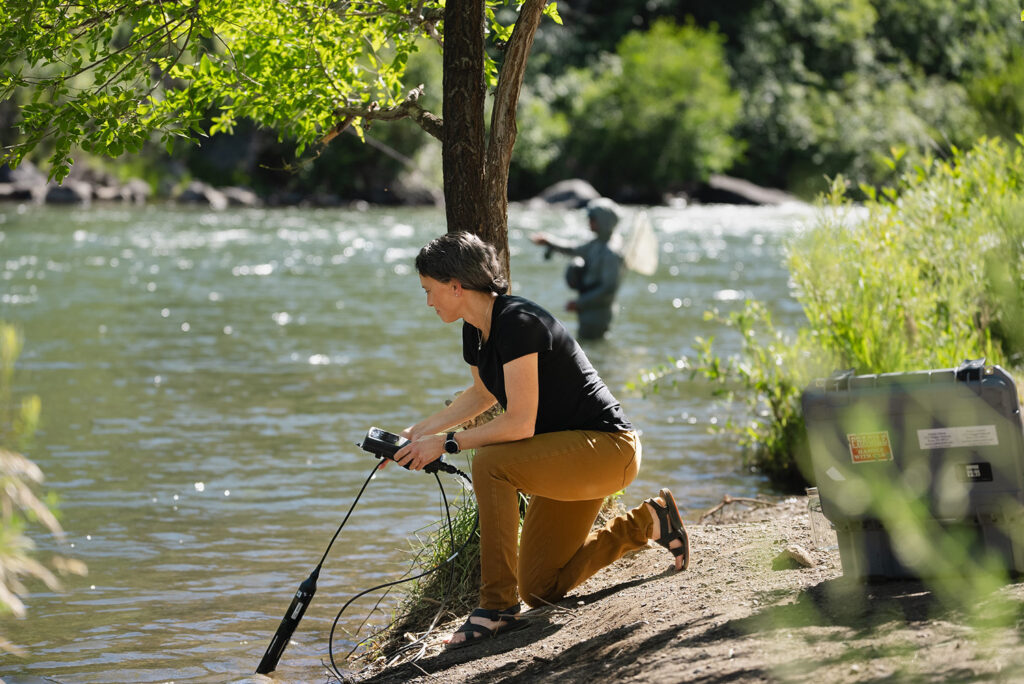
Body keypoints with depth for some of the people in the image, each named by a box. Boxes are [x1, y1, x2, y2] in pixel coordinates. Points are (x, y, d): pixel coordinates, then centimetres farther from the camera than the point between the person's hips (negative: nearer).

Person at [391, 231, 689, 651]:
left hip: (608, 450, -10)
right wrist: (420, 431, 15)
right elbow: (483, 394, 24)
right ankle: (647, 523, 23)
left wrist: (446, 443, -22)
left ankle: (498, 607, -22)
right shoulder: (475, 331, 3)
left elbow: (520, 423, -29)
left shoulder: (516, 323, -25)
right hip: (569, 455, 10)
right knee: (541, 592, 10)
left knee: (491, 463, -31)